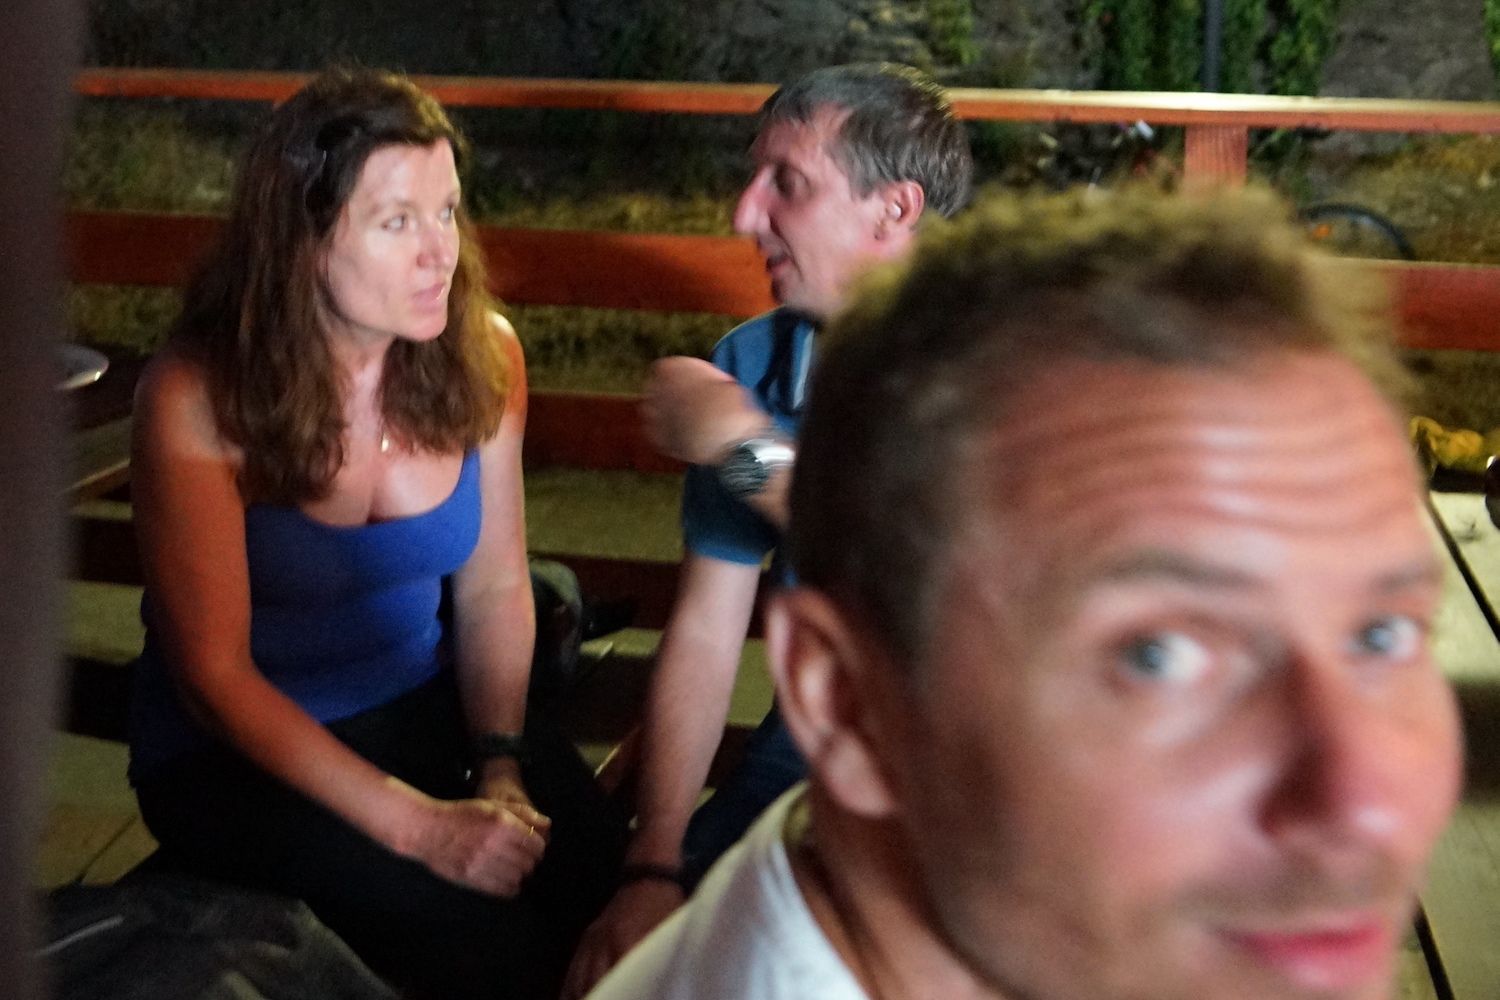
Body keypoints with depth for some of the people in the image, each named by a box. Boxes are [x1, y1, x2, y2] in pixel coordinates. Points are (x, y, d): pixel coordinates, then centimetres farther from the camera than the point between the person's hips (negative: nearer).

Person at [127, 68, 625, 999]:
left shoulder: (482, 355, -8)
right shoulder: (198, 398, -19)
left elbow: (495, 589, 1)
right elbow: (214, 675, -17)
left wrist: (500, 768, -14)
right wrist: (419, 824, -23)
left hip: (426, 707, 4)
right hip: (238, 751, -3)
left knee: (598, 867, -21)